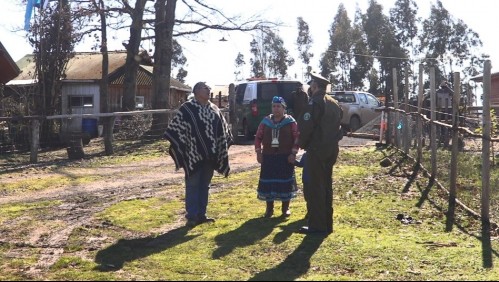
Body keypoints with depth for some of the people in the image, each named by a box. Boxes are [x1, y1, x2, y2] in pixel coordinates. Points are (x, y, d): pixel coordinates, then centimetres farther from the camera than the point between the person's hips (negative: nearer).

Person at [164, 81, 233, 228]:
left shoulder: (214, 109, 11)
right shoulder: (187, 108, -6)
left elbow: (223, 131, 17)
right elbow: (176, 129, -8)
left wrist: (221, 150, 12)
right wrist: (182, 149, -10)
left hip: (209, 154, 6)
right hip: (193, 154, -6)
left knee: (205, 185, 12)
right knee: (192, 185, -1)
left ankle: (201, 215, 21)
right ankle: (191, 217, 5)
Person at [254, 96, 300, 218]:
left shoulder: (290, 121, -2)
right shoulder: (265, 121, 6)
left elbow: (297, 138, -4)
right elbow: (258, 137, 9)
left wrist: (293, 153, -11)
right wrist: (258, 153, 1)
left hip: (285, 157, -2)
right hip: (268, 156, 2)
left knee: (285, 182, 3)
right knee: (268, 182, 5)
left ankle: (285, 208, 16)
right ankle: (269, 208, 17)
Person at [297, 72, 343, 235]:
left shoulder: (315, 102, -13)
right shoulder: (334, 103, 15)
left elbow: (305, 126, -17)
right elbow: (337, 126, 17)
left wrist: (302, 144, -3)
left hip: (317, 150, -9)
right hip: (331, 149, 9)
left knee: (314, 188, -4)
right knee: (326, 186, 13)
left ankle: (317, 225, -2)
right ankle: (326, 224, 19)